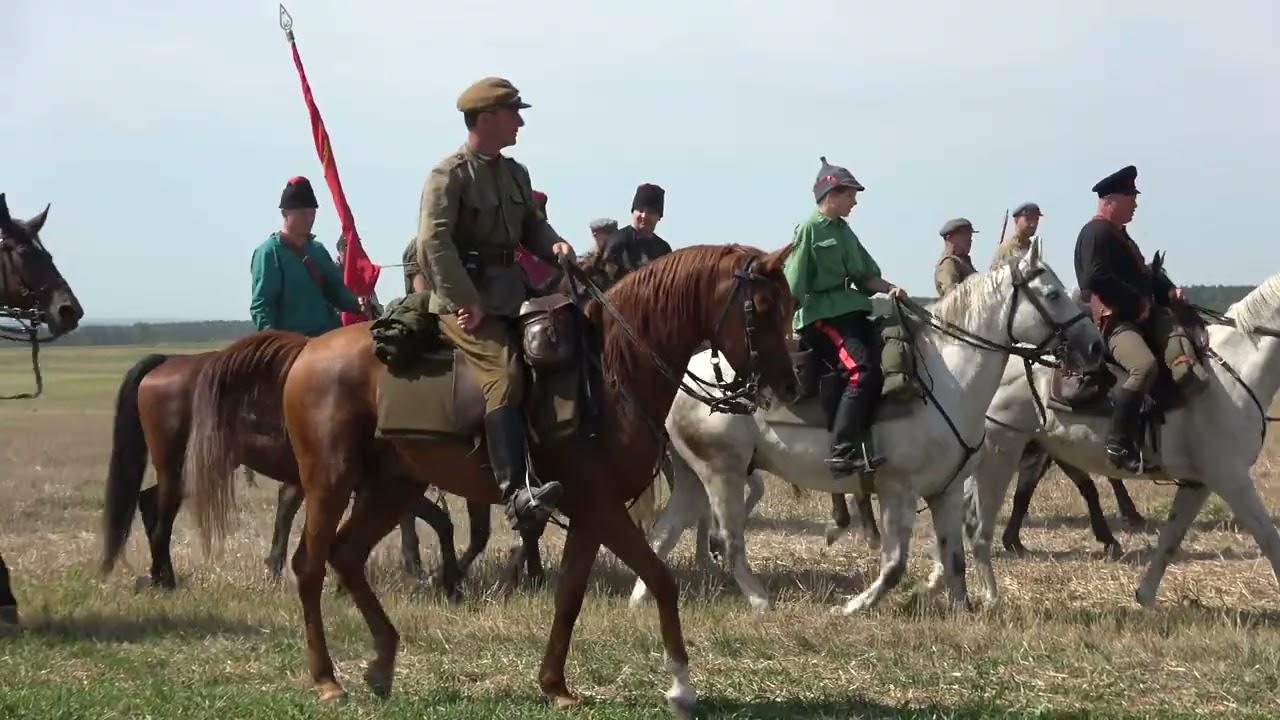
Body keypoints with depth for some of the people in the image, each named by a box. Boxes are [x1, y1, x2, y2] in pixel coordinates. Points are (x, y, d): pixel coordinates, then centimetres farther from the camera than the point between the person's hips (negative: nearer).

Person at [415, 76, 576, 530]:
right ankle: (516, 495, -36)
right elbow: (433, 243, -17)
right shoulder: (450, 174, -8)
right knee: (504, 372, -26)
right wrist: (468, 303, -22)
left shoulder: (515, 173, 17)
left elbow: (532, 226, 25)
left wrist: (553, 246, 0)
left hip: (511, 294, 9)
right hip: (463, 299, -9)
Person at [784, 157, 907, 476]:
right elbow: (792, 285, -8)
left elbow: (865, 275, 19)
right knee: (863, 369, -25)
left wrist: (889, 289, 1)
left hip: (848, 310, 9)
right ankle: (843, 453, -30)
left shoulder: (844, 231, 18)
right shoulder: (810, 229, -5)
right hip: (820, 315, -9)